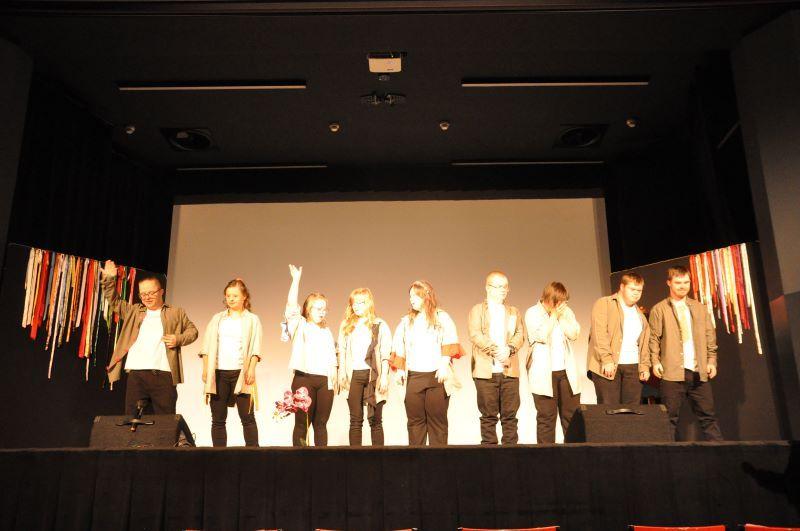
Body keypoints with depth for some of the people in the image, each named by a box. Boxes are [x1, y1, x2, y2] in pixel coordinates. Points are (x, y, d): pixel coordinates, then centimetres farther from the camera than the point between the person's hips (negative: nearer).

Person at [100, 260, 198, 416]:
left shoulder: (176, 313, 13)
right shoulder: (133, 311, 19)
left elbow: (192, 330, 16)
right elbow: (114, 302, 17)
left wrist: (179, 339, -3)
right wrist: (109, 279, 4)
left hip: (164, 375, -2)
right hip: (136, 374, 2)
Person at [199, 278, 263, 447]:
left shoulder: (252, 319, 7)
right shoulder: (217, 318, 14)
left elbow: (255, 348, 1)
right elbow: (207, 346, 11)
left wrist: (251, 369, -11)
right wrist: (205, 369, 0)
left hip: (240, 372, -3)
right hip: (218, 372, 3)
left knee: (247, 417, -4)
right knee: (218, 419, 4)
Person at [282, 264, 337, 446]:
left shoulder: (326, 331, 18)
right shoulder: (299, 326, 3)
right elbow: (291, 305, -12)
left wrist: (333, 378, 9)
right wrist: (296, 279, -16)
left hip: (324, 380, 4)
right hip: (304, 378, -4)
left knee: (321, 423, 7)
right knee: (302, 423, 0)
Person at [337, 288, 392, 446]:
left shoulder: (379, 325, 4)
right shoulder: (346, 325, 13)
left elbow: (385, 353, 0)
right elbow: (341, 351, 13)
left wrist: (384, 377, -8)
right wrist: (341, 375, 5)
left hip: (373, 375, -2)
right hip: (353, 375, 3)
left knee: (375, 420, 2)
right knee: (355, 420, 4)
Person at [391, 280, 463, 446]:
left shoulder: (442, 317, 7)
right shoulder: (406, 321, 17)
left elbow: (450, 343, -3)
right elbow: (400, 348, 15)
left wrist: (444, 364, -14)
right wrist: (400, 369, 4)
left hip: (437, 376, -3)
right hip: (413, 377, 3)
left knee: (437, 419, 0)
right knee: (415, 420, 2)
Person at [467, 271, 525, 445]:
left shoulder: (514, 312, 19)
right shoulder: (477, 310, 7)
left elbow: (520, 335, 6)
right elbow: (475, 335, -8)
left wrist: (510, 349, -14)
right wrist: (496, 350, -18)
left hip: (510, 370, 3)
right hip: (486, 371, -3)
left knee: (510, 415, 4)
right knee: (488, 416, 2)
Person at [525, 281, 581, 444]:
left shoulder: (566, 311, 10)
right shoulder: (533, 313, -2)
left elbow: (574, 334, -1)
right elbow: (542, 336, -15)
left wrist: (561, 316, -8)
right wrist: (553, 315, -10)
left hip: (567, 372, 4)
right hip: (544, 374, -4)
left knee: (572, 414, 7)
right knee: (546, 416, 1)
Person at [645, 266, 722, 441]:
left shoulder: (699, 308, 15)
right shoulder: (659, 309, 5)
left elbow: (710, 336, 15)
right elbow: (654, 338, 1)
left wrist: (712, 360, 6)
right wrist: (655, 362, -8)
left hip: (699, 372, 3)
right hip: (672, 372, -3)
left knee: (708, 415, 6)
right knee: (670, 418, 0)